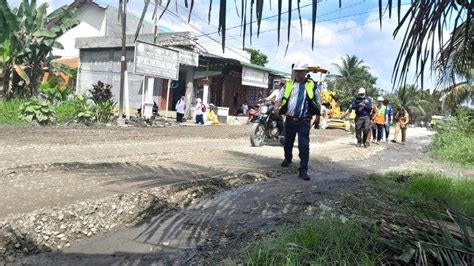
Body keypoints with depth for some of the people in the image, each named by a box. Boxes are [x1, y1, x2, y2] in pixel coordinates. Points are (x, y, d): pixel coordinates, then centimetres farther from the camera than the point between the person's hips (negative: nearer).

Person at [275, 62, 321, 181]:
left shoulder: (311, 86, 3)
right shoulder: (288, 84, 8)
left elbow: (317, 103, 10)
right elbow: (279, 98, 7)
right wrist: (276, 107, -14)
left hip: (304, 122, -3)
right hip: (290, 120, 3)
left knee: (304, 146, -10)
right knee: (288, 142, 19)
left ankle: (303, 170, -6)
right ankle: (287, 159, 45)